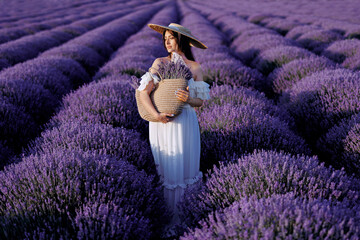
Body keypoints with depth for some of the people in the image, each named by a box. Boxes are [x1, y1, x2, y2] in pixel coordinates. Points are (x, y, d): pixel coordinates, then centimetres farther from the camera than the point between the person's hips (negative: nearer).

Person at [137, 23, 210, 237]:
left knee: (184, 167, 6)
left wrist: (188, 99, -23)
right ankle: (170, 215, 21)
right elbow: (144, 92, -9)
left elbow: (201, 101, -1)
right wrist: (156, 114, -24)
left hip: (184, 122, 0)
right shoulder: (159, 63, 0)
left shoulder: (195, 67, 0)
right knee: (167, 169, 7)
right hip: (162, 122, 1)